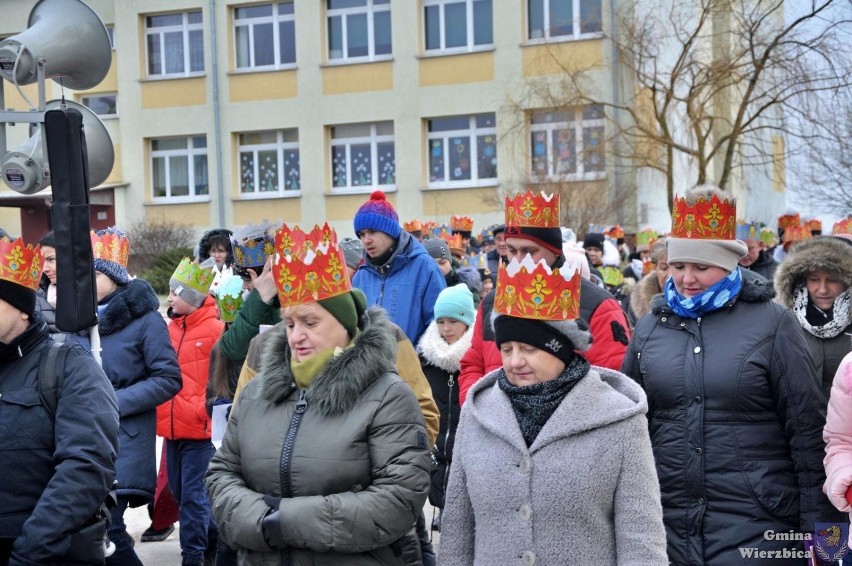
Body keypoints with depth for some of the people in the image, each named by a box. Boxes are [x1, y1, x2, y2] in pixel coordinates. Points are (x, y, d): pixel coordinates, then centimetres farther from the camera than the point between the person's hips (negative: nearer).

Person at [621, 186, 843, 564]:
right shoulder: (650, 328, 7)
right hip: (667, 525, 3)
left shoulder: (772, 324, -3)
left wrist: (816, 526, -4)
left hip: (756, 528, -3)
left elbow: (807, 430, -2)